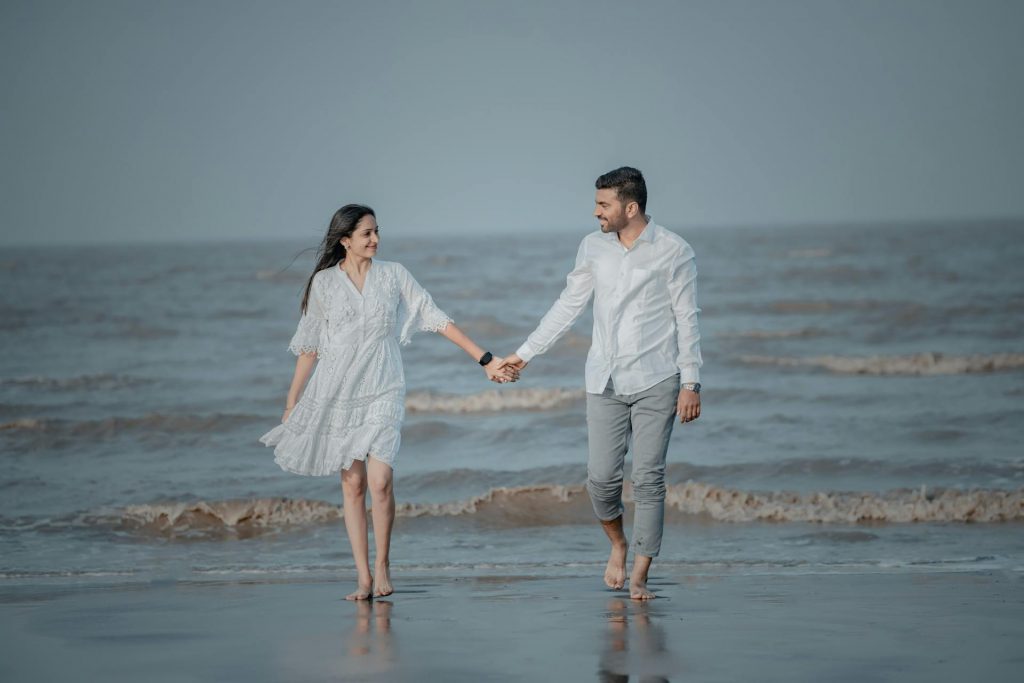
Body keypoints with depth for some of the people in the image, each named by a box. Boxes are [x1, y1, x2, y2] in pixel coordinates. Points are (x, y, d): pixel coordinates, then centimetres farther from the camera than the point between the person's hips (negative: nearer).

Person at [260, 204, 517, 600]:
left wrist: (485, 360, 1)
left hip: (382, 392, 0)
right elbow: (309, 346, 8)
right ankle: (363, 578, 4)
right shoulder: (324, 283, 2)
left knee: (380, 482, -14)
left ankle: (382, 565, 5)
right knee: (352, 483, 0)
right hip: (338, 392, 0)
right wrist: (292, 404, 7)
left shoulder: (393, 275, 3)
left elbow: (437, 319, 4)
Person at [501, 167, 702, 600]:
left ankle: (639, 576, 1)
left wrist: (691, 383, -7)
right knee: (601, 475, -2)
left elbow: (687, 320, -3)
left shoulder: (674, 252, -4)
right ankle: (618, 545, 26)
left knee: (648, 478, -4)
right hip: (605, 382, 3)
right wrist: (526, 353, 15)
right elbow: (568, 306, 15)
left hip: (655, 382, -3)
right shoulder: (593, 247, 8)